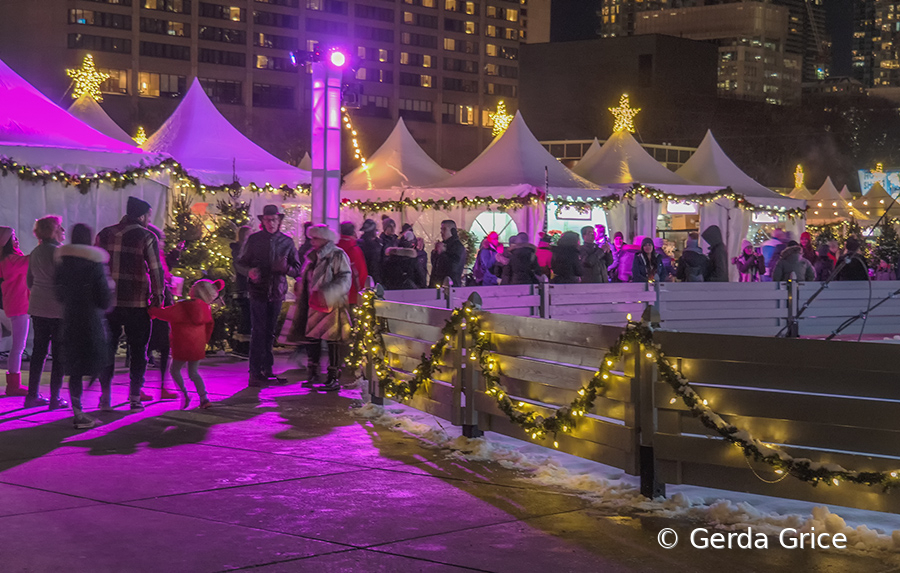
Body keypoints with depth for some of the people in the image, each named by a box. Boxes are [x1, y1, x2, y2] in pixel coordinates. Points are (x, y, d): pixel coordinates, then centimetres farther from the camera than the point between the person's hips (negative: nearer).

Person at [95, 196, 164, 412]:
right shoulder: (147, 237, -4)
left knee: (107, 348, 12)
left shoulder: (104, 234, 9)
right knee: (137, 351, 5)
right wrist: (157, 297, 1)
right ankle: (135, 398, 3)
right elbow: (156, 270, -6)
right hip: (137, 303, -4)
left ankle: (105, 396, 12)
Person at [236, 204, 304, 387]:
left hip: (277, 292, 3)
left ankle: (267, 371, 17)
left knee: (270, 332, 9)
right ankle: (255, 373, -6)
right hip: (258, 290, -3)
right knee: (258, 332, -7)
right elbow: (241, 262, 10)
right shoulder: (254, 240, 3)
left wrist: (286, 268, -12)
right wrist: (249, 271, -12)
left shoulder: (287, 242, 9)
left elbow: (298, 269, 10)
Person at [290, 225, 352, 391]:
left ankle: (334, 379, -1)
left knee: (332, 341, -5)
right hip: (313, 306, 7)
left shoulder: (337, 255, -7)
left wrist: (326, 294, -25)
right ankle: (314, 374, 18)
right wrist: (300, 285, 5)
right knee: (311, 339, 7)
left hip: (331, 306, -7)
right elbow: (307, 278, 27)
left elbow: (345, 279, -16)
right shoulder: (312, 256, 16)